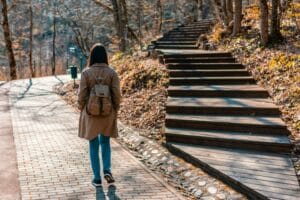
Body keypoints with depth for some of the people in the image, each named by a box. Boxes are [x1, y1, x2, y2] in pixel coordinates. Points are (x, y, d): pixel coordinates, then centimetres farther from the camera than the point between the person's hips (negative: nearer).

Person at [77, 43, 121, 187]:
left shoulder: (86, 73, -10)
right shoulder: (111, 72, -6)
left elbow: (82, 95, -7)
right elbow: (117, 95, -5)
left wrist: (81, 110, 8)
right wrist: (115, 110, 8)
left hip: (91, 113, -1)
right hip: (108, 113, 1)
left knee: (94, 145, 11)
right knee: (105, 142, 21)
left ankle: (97, 178, 14)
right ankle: (107, 170, 4)